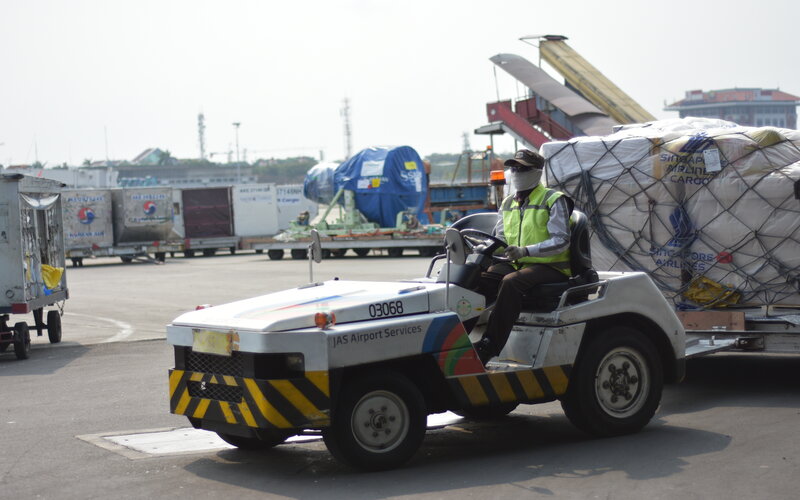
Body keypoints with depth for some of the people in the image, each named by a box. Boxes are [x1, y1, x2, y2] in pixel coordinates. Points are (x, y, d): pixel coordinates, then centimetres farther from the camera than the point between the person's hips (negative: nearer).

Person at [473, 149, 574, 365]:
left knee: (511, 282, -35)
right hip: (516, 265, 6)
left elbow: (561, 241, -14)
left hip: (550, 267, -6)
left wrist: (525, 250, -27)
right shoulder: (507, 205, 17)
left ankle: (488, 347, -38)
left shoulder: (553, 200, -4)